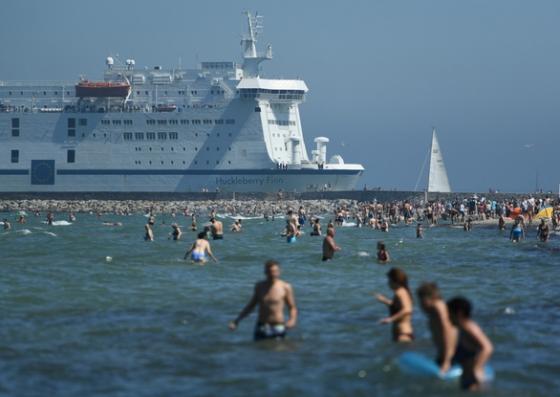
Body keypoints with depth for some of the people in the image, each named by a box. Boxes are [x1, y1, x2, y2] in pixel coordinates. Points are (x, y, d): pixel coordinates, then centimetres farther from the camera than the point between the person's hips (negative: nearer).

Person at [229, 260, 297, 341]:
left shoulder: (285, 287, -4)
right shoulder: (259, 286, 8)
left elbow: (292, 308, 0)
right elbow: (251, 305, 18)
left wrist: (292, 320, -21)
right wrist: (237, 320, 11)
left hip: (278, 328, -3)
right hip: (260, 328, 3)